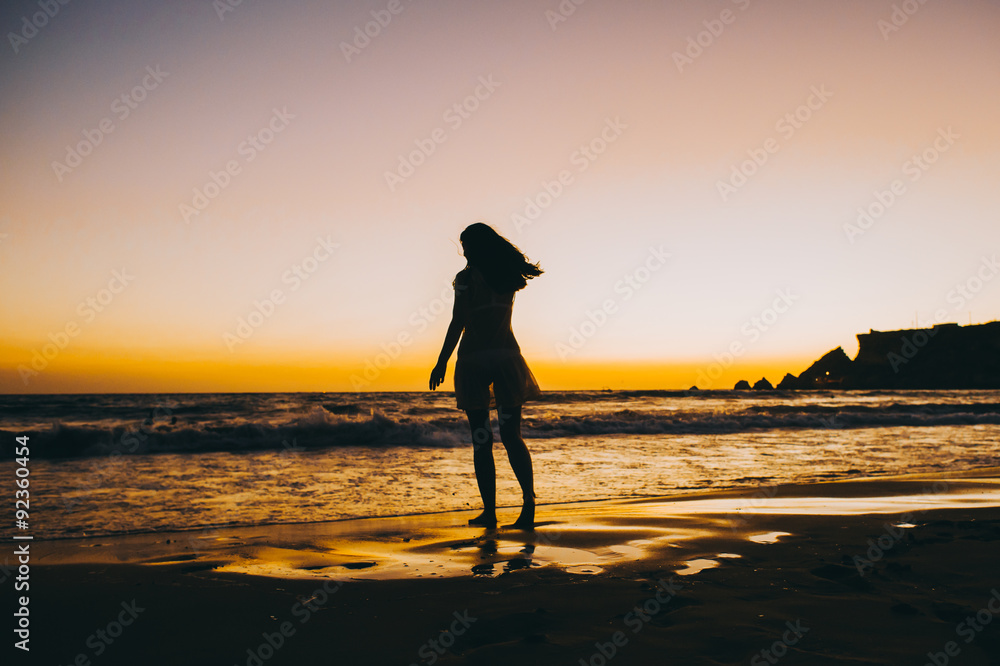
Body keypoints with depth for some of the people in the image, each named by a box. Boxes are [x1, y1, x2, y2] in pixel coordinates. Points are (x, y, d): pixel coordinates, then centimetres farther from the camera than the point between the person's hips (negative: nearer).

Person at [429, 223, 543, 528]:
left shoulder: (467, 277, -6)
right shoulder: (508, 276, 9)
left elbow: (458, 324, -10)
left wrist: (442, 362, -3)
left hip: (474, 359, -4)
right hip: (506, 355, 4)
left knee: (481, 439, 2)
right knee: (512, 435, 4)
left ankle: (489, 511, 2)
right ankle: (529, 498, -14)